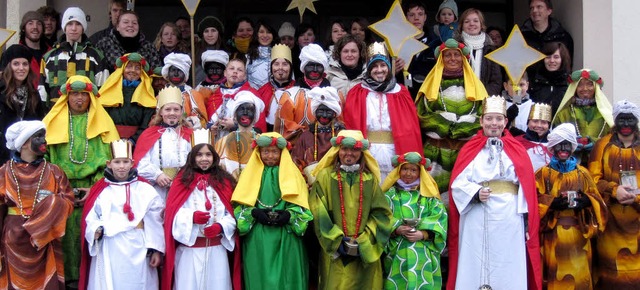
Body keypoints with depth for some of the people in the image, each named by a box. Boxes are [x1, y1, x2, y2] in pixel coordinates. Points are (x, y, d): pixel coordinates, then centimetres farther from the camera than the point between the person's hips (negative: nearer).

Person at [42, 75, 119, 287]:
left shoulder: (102, 122, 8)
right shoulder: (54, 122, 10)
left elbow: (109, 158, 2)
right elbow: (45, 156, 6)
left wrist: (96, 187, -9)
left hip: (93, 188, 0)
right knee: (67, 233, -4)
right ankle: (69, 277, 4)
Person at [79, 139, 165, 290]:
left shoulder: (145, 190, 6)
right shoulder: (100, 190, 8)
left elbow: (155, 222, 1)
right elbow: (90, 219, 3)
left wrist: (156, 250, -4)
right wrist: (96, 230, -18)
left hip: (137, 250, 0)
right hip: (108, 251, 0)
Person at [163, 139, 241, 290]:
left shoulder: (224, 181, 10)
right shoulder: (183, 180, 5)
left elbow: (232, 212, 4)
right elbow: (172, 213, -3)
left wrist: (221, 226, -14)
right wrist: (191, 217, -20)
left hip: (217, 248, 2)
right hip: (189, 249, -2)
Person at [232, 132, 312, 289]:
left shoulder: (291, 173, 9)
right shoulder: (251, 174, 11)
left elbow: (301, 203, 2)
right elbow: (241, 203, 5)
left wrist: (289, 215, -16)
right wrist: (254, 212, -14)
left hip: (286, 237, -1)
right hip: (257, 238, 1)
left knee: (285, 275, -1)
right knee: (260, 276, 2)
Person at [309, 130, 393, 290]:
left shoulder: (370, 179, 8)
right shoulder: (325, 176, 1)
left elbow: (381, 213, 2)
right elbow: (319, 214, -5)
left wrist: (364, 242, -9)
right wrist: (337, 241, -12)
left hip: (365, 252, 2)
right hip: (335, 251, -2)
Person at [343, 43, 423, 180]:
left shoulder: (401, 93, 10)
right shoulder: (357, 94, 8)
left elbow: (410, 127, 7)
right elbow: (351, 125, 3)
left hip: (394, 151, 1)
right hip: (368, 152, -1)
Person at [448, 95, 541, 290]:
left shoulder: (517, 150, 10)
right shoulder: (470, 150, 9)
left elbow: (526, 187, 3)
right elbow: (458, 183, 0)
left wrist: (526, 219, -5)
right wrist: (476, 193, -19)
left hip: (509, 220, 0)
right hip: (477, 222, 0)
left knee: (508, 271, 1)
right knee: (476, 269, 0)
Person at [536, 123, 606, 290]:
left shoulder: (583, 173, 11)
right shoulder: (543, 174, 4)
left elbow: (597, 201, 9)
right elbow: (534, 201, -4)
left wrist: (587, 201, -13)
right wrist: (552, 203, -20)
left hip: (578, 235, 2)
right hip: (553, 235, -2)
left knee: (579, 275, 1)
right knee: (555, 276, 0)